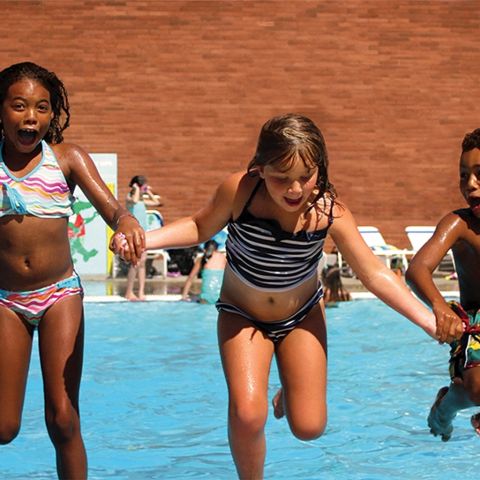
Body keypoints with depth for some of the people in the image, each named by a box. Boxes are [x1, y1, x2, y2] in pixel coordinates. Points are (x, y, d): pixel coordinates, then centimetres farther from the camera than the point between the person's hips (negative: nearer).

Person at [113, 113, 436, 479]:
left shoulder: (330, 211, -26)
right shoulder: (239, 191, -28)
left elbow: (374, 273, -18)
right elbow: (200, 228, -8)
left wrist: (429, 320, -24)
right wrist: (142, 239, -22)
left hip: (302, 316, 1)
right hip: (242, 316, -1)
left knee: (309, 427, -4)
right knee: (247, 415, -21)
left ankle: (290, 391, 34)